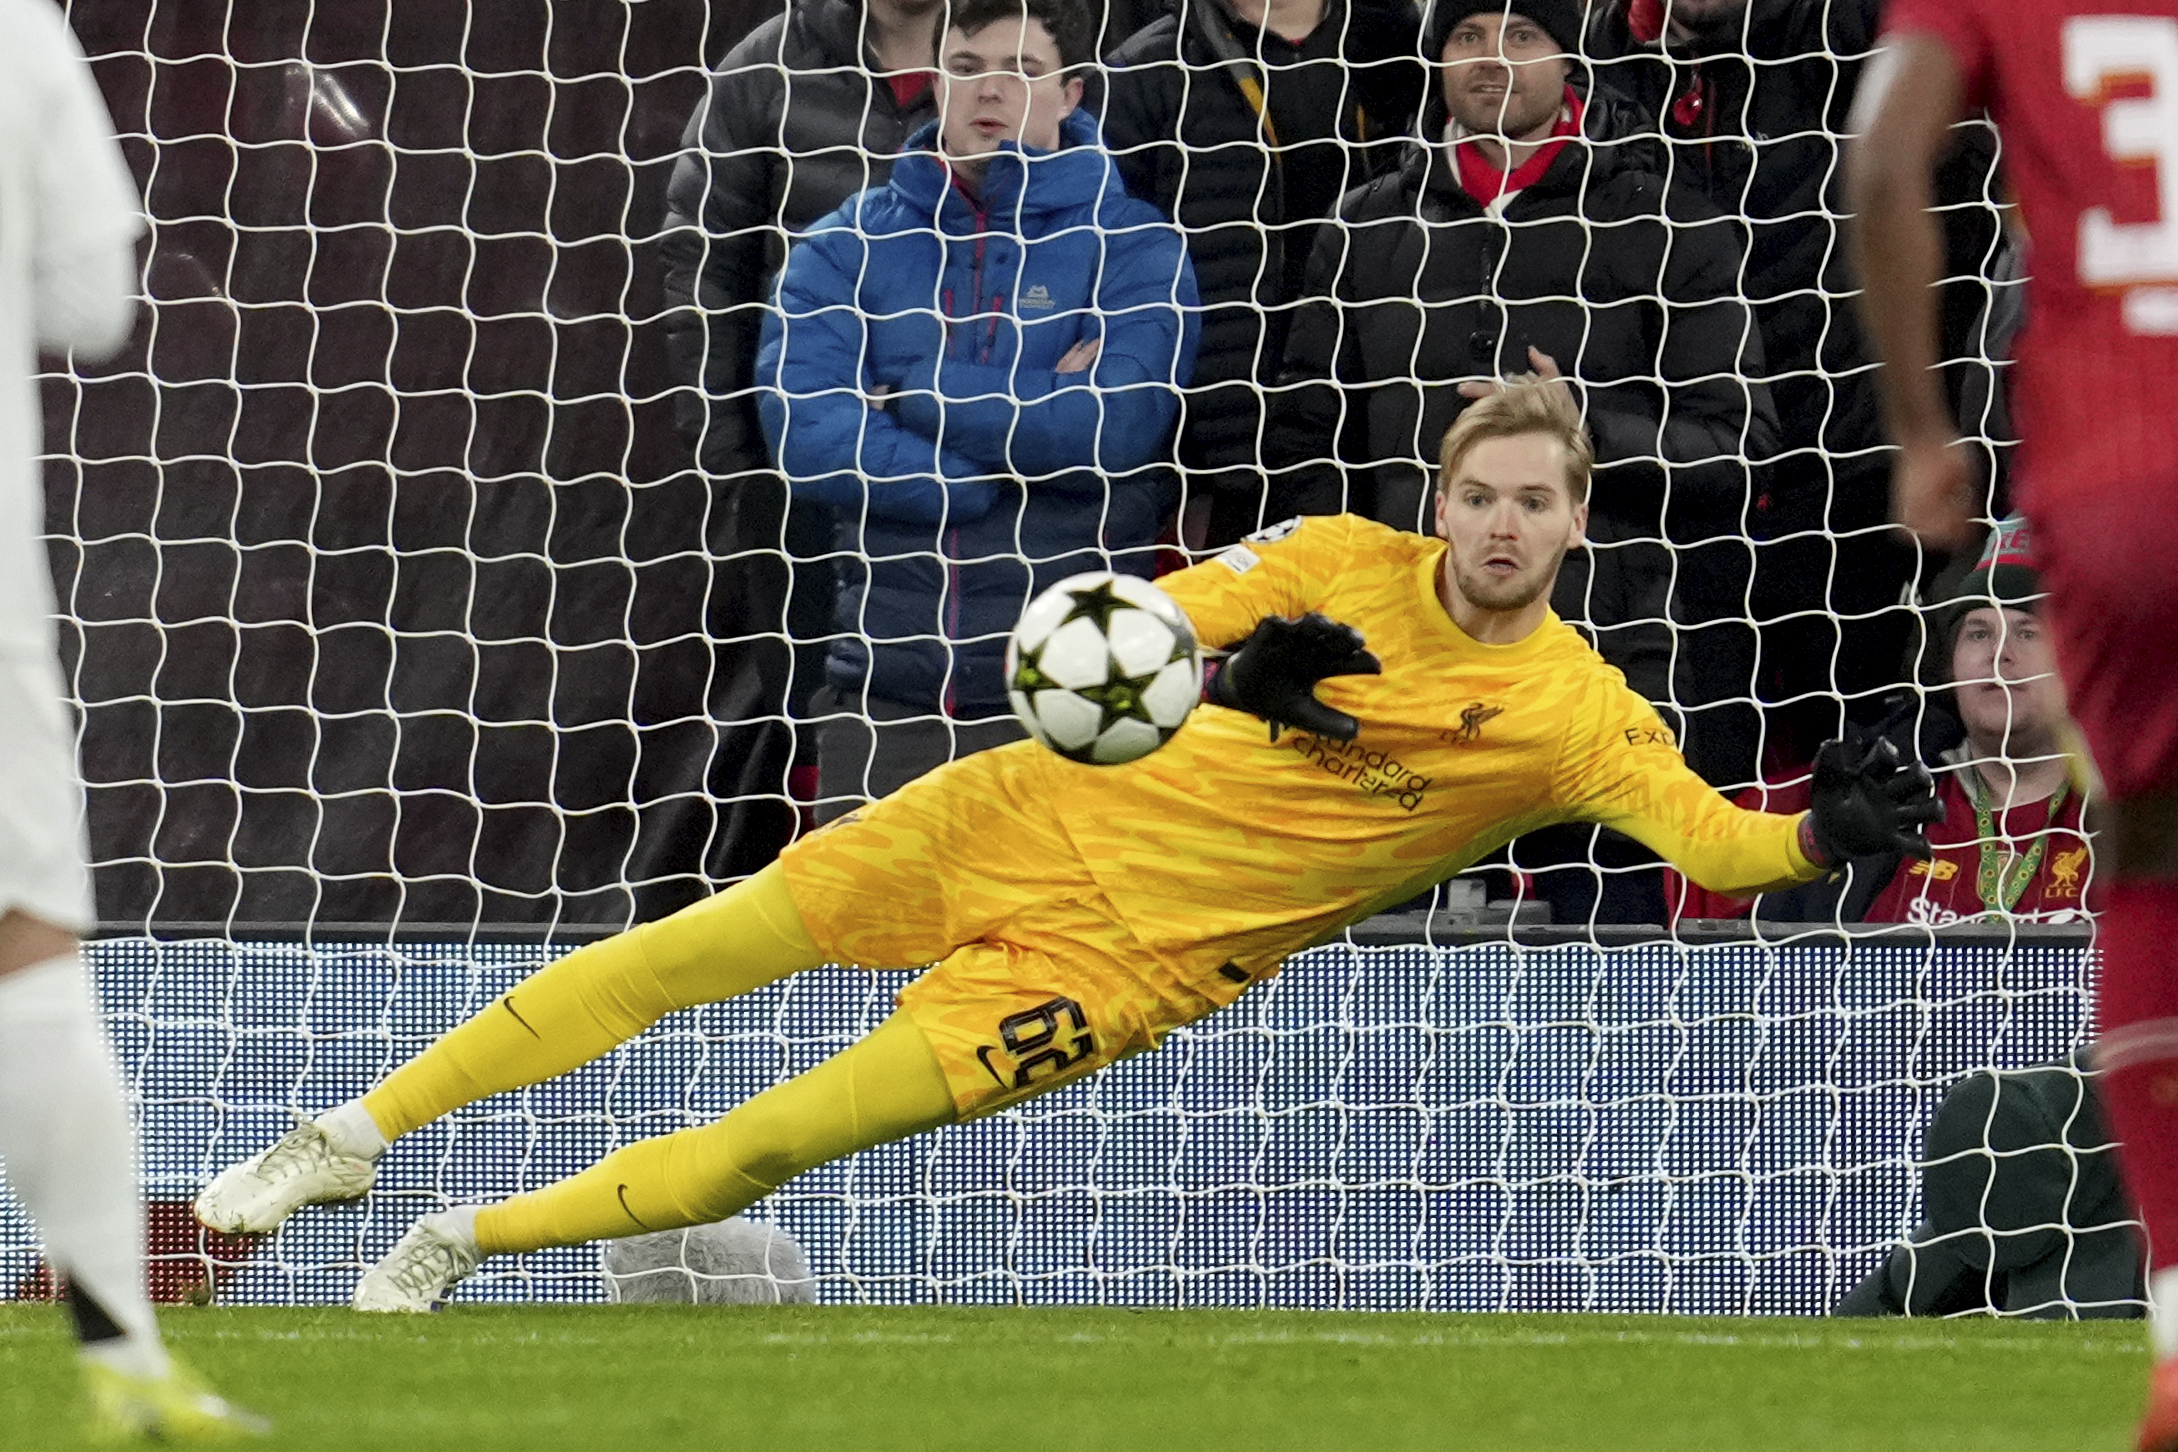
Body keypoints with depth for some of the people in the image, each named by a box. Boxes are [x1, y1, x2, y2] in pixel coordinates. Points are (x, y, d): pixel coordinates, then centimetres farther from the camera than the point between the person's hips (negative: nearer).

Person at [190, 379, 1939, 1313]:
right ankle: (355, 1139, 11)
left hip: (1129, 962, -2)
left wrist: (1826, 835, -40)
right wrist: (1237, 675, -24)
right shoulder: (1347, 564, -4)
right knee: (693, 951, -4)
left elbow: (1714, 840, -19)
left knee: (780, 1141, -10)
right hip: (1051, 817, 2)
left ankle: (471, 1243, 8)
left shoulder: (1577, 711, -10)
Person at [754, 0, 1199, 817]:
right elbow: (804, 435, -5)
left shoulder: (1132, 248, 3)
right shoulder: (848, 245, 9)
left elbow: (1114, 427, -13)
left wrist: (906, 397, -7)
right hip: (882, 695, 2)